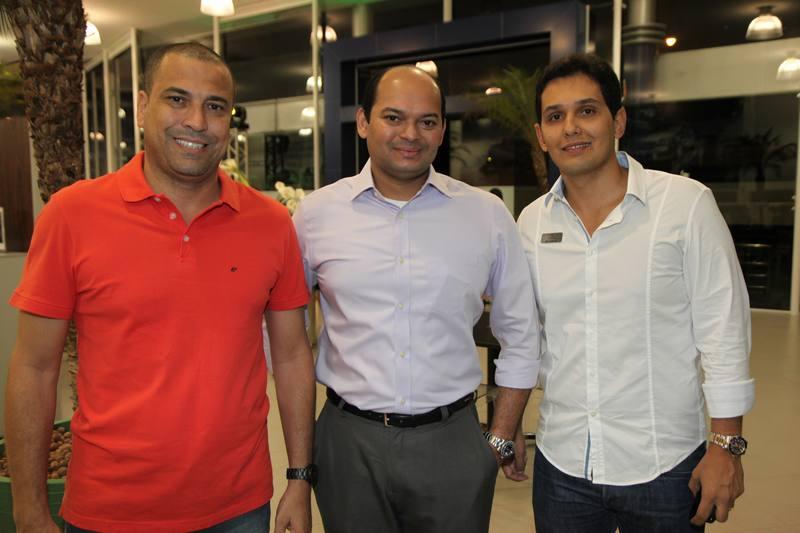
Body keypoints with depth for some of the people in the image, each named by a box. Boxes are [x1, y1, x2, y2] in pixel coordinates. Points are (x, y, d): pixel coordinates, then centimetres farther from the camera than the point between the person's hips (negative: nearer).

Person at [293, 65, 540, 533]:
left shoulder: (488, 214, -2)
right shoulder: (316, 214, -3)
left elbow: (520, 336, 5)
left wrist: (503, 437, 4)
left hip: (454, 440, 0)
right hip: (349, 441, 0)